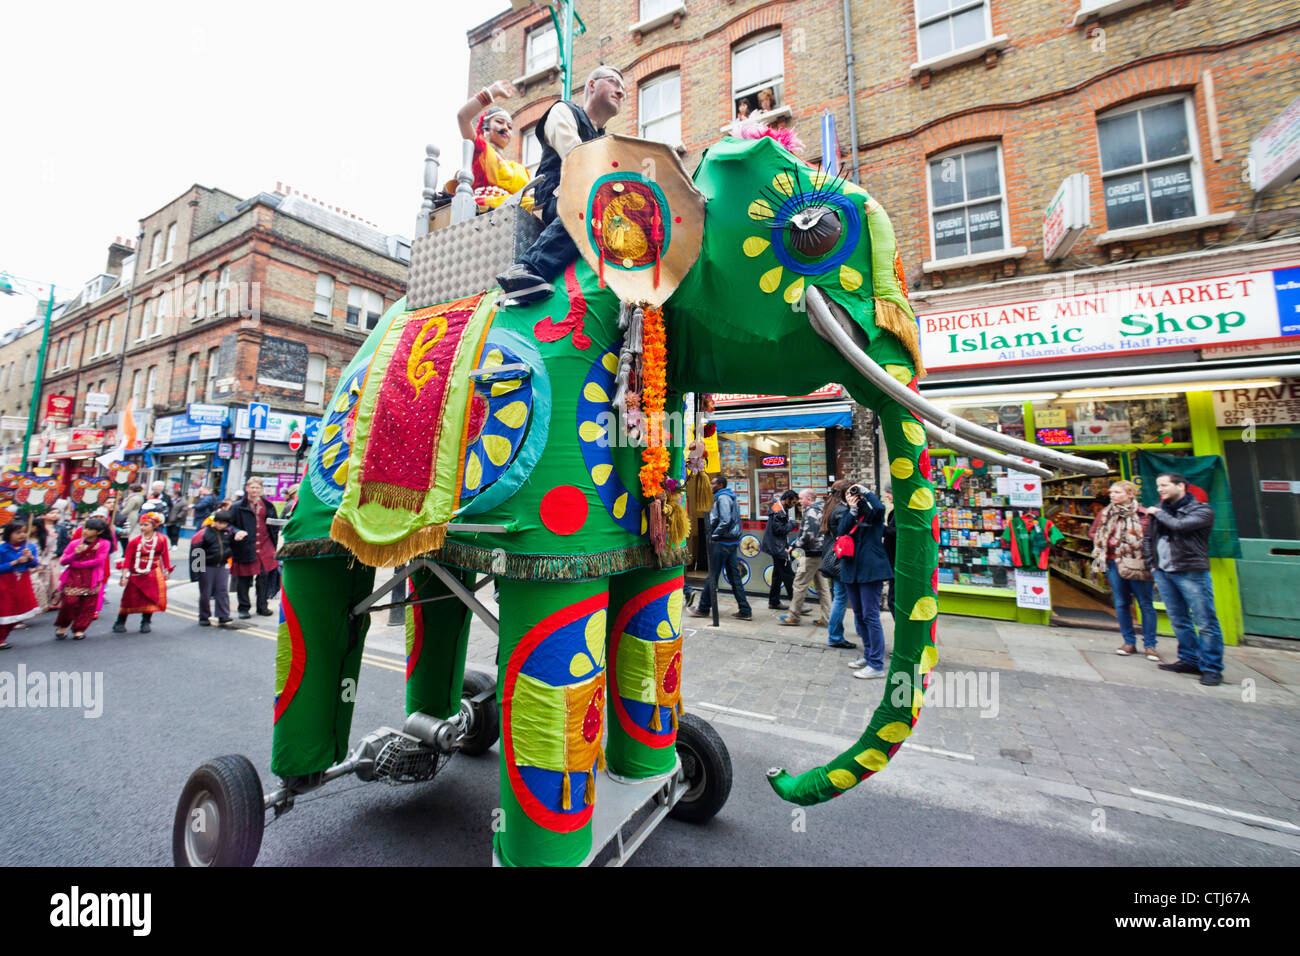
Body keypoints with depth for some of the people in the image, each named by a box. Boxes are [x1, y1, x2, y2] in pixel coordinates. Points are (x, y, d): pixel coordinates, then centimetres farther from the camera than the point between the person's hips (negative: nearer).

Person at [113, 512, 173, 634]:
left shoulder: (161, 539, -4)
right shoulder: (135, 541, -6)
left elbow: (165, 555, 5)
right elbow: (127, 558, -4)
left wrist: (166, 571, 6)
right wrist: (124, 575, -8)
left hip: (152, 575, 0)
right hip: (135, 575, 0)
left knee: (150, 598, 3)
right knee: (129, 598, 6)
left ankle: (146, 622, 17)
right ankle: (120, 623, 22)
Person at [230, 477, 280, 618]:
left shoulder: (268, 506, 11)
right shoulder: (238, 507, 2)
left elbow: (274, 525, 19)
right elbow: (229, 524, 1)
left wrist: (276, 534, 6)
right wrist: (237, 532, -17)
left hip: (265, 547, 2)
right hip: (245, 548, -2)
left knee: (264, 577, 5)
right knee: (243, 579, 6)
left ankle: (263, 606, 17)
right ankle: (244, 608, 19)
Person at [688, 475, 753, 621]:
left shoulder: (722, 498, -11)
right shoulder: (730, 498, 18)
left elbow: (725, 521, -23)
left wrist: (714, 536, -14)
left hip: (721, 543, -10)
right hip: (732, 543, 10)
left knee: (712, 577, 0)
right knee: (734, 577, 10)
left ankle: (704, 609, 10)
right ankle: (745, 611, 11)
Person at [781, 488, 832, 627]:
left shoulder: (811, 512, -15)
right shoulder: (820, 509, 15)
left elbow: (808, 535, -24)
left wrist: (795, 545, -11)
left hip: (813, 554, -10)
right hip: (822, 553, 10)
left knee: (800, 584, -3)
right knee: (822, 585, 13)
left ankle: (793, 617, 4)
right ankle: (826, 617, 16)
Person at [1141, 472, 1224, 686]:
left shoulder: (1202, 510, -3)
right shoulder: (1161, 511, 14)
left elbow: (1179, 525, -22)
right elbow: (1147, 538, 20)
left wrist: (1158, 513, -5)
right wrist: (1152, 565, 12)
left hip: (1192, 573, -5)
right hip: (1163, 572, 6)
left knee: (1205, 623, -1)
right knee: (1179, 621, 11)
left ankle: (1212, 668, 7)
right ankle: (1190, 660, 20)